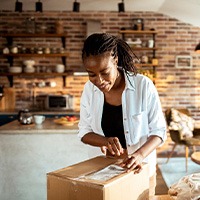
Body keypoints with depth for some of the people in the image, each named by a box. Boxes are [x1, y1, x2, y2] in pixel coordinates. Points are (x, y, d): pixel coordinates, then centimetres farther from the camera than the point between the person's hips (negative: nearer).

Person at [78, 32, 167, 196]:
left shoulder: (143, 85, -19)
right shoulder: (89, 89, -9)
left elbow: (159, 131, -13)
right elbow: (84, 132, -3)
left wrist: (140, 154, -31)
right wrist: (106, 141, -24)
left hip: (140, 167, -2)